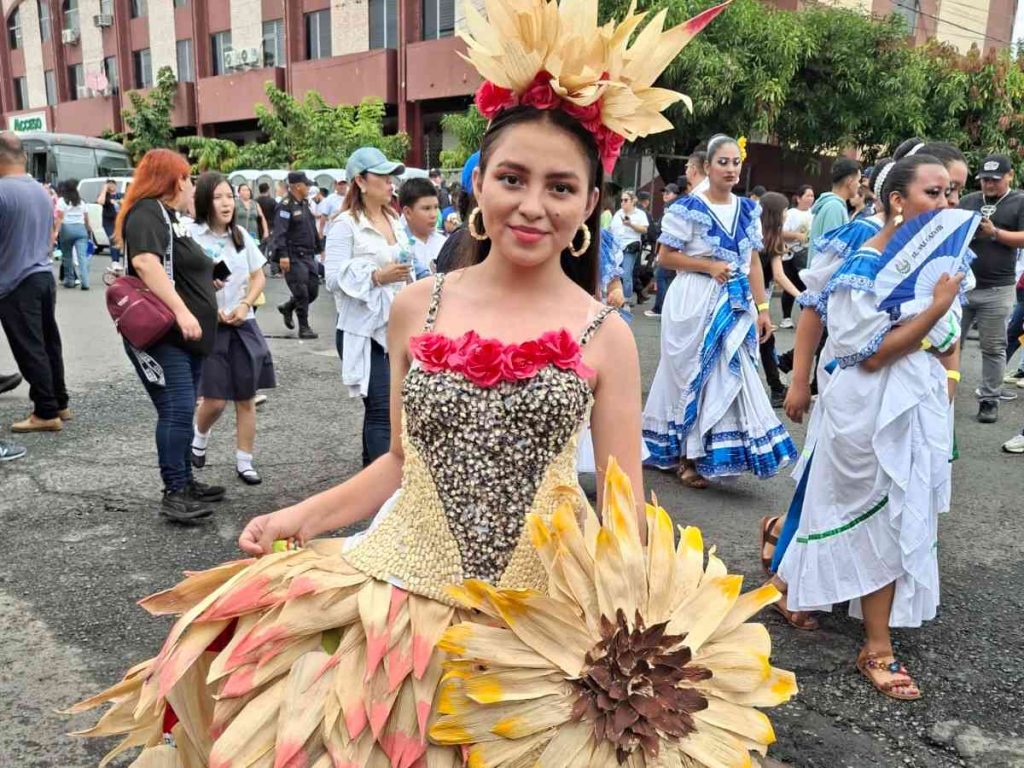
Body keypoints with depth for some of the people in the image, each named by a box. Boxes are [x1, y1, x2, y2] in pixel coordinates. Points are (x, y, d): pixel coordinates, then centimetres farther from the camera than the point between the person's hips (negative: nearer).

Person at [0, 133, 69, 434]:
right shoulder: (41, 191, 10)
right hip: (44, 276, 8)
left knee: (30, 350, -2)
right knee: (49, 344, 14)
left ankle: (46, 414, 3)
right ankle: (59, 404, 21)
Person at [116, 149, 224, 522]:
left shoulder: (171, 216, 19)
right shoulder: (146, 212, -12)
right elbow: (145, 262, -29)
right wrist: (181, 311, -34)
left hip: (186, 335, 10)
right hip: (161, 335, -10)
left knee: (182, 411, 13)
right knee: (177, 411, -14)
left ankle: (185, 481, 21)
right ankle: (173, 494, -9)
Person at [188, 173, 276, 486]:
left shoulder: (241, 235, 8)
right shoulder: (191, 235, -7)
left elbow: (259, 277, 12)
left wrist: (245, 305, -4)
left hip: (243, 325, 4)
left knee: (246, 398, 5)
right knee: (215, 400, -5)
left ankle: (244, 462, 16)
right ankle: (199, 438, 28)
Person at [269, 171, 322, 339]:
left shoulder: (304, 204, 15)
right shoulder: (286, 205, -12)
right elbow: (279, 232, -20)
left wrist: (317, 248, 21)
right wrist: (282, 255, -26)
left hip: (309, 256, 9)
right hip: (294, 257, -8)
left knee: (313, 291, 11)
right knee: (301, 293, -5)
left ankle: (287, 308, 33)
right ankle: (304, 328, 5)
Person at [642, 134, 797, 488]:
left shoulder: (748, 210, 11)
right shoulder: (688, 208, -7)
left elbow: (753, 262, 11)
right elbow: (666, 256, -7)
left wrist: (762, 307, 6)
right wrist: (710, 266, -16)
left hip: (736, 304, 5)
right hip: (695, 302, -5)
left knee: (729, 376, 4)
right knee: (694, 375, 2)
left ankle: (705, 452, 18)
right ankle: (686, 456, 16)